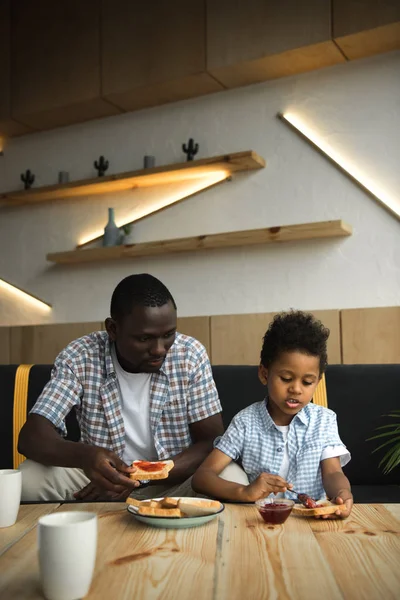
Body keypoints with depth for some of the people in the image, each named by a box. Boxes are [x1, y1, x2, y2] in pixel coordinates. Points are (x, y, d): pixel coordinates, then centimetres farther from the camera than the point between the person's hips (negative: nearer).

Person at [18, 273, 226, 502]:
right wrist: (84, 456, -43)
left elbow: (213, 442, -13)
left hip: (175, 480, 1)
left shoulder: (191, 355, -13)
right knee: (28, 479, -26)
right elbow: (32, 436, -21)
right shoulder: (79, 358, -15)